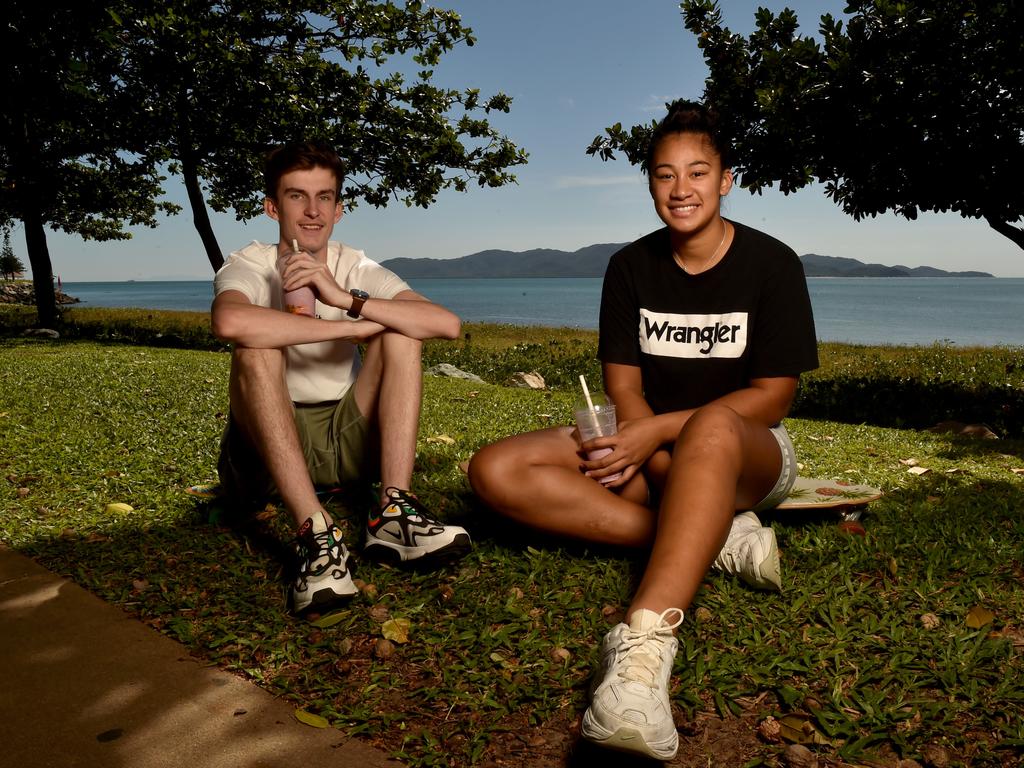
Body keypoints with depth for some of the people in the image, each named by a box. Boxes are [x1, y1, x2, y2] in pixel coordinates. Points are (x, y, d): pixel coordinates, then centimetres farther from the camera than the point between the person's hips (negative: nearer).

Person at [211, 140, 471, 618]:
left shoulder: (357, 270, 0)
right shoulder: (250, 266, -8)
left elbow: (448, 324, -18)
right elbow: (229, 322, -37)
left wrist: (347, 299, -30)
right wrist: (354, 327, -31)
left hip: (347, 437, 3)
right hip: (268, 445, -2)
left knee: (400, 332, -15)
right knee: (256, 349, -29)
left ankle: (394, 513, -27)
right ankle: (316, 534, -39)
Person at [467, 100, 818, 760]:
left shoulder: (771, 265, -4)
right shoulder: (631, 268, 5)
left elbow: (773, 397, -9)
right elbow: (623, 388, 1)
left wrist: (663, 432, -21)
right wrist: (650, 445, -21)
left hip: (750, 454, -4)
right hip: (651, 448, 4)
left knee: (712, 428, -43)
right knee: (496, 471, -20)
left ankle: (646, 638, -55)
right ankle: (716, 540, -26)